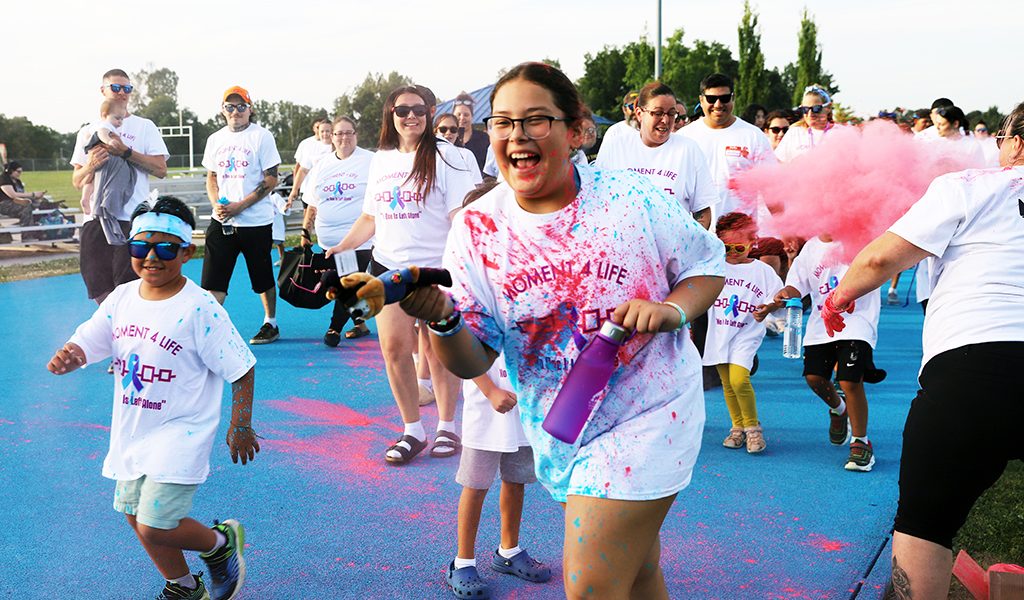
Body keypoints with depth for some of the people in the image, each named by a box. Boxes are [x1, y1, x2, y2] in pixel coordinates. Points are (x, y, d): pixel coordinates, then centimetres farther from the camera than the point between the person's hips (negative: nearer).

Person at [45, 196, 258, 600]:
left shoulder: (199, 308, -18)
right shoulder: (121, 298, -1)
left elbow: (241, 368, -13)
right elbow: (84, 344, -2)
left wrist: (241, 427, -11)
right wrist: (65, 358, -25)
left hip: (180, 433, -7)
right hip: (131, 430, 7)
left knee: (153, 528, -11)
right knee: (136, 516, 18)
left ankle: (221, 543, 19)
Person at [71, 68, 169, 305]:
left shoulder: (144, 126, 8)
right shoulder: (88, 132, 16)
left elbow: (161, 170, -2)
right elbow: (77, 182, 14)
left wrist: (126, 152, -11)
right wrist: (90, 167, -7)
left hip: (133, 222, -3)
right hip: (95, 221, 3)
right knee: (102, 294, 6)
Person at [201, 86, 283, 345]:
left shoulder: (261, 136, -5)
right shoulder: (215, 139, 11)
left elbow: (271, 179, -9)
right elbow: (211, 177, 16)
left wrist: (240, 206, -16)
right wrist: (216, 204, -5)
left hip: (256, 221, -4)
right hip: (221, 221, 4)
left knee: (263, 279, 9)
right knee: (213, 278, -3)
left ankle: (271, 324, 26)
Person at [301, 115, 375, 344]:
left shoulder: (370, 161, -1)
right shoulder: (322, 164, 13)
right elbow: (312, 204, 17)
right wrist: (305, 232, 13)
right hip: (329, 241, 5)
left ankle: (335, 328, -1)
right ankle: (360, 324, 23)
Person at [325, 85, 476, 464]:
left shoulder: (443, 156, -2)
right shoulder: (380, 161, 14)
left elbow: (461, 215, -8)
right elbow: (370, 217, 19)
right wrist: (342, 245, 5)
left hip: (436, 268, -4)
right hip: (388, 266, 4)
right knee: (394, 348, -2)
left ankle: (447, 428, 20)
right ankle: (412, 430, 13)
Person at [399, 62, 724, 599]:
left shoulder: (631, 197, -13)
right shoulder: (476, 228, -7)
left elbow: (707, 266, 1)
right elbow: (472, 361, -10)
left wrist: (672, 310, -19)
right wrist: (442, 319, -32)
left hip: (645, 415, -3)